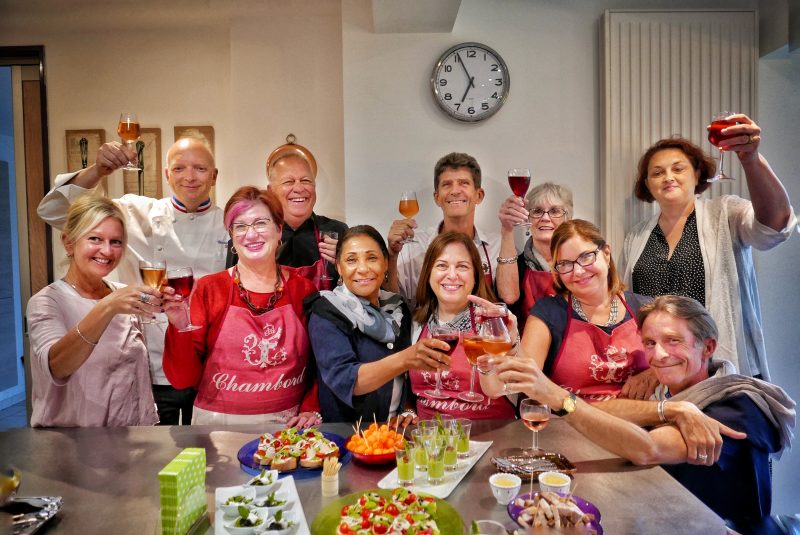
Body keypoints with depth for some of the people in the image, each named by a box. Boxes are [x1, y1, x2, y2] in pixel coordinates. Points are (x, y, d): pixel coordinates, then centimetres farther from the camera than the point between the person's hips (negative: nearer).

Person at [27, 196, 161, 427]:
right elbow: (55, 366, -26)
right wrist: (106, 308, -38)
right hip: (69, 440, -4)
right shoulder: (46, 302, -8)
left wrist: (149, 425, 9)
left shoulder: (122, 295, 5)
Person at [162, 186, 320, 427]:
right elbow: (183, 379, -2)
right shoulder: (208, 289, -1)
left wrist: (311, 408, 0)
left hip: (289, 425, 1)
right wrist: (181, 328, -16)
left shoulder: (303, 288, 2)